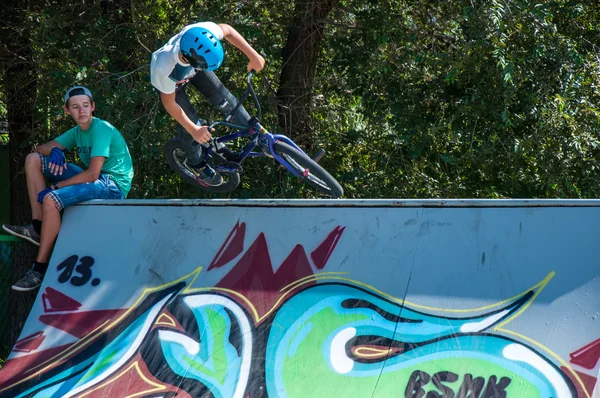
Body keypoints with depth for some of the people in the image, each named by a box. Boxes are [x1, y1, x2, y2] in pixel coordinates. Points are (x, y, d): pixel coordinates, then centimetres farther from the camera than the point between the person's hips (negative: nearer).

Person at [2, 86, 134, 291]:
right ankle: (38, 228, -2)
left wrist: (55, 186, -19)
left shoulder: (101, 129, -17)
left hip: (113, 184, -9)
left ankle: (40, 268, -24)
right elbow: (40, 149, 13)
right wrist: (54, 151, -13)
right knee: (33, 159, 4)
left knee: (51, 199, -32)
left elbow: (92, 174, -25)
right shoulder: (77, 132, 10)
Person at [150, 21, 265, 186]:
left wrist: (253, 55, -20)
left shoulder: (201, 32, -44)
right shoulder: (164, 70, -48)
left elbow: (227, 30, -20)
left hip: (191, 67, 3)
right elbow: (169, 103, -28)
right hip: (173, 80, -3)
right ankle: (198, 165, 31)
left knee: (223, 98, 1)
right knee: (189, 123, 3)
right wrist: (194, 130, -23)